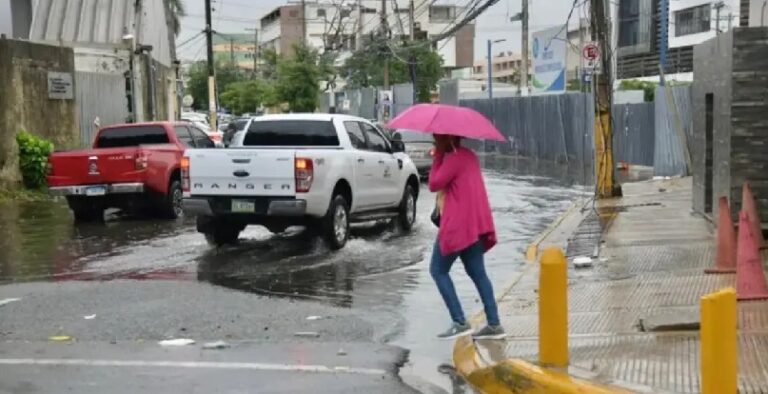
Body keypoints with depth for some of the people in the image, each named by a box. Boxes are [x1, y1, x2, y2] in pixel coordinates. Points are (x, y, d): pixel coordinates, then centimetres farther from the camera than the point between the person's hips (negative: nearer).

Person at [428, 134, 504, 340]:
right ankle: (494, 324, 7)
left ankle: (460, 323, -6)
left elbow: (433, 184, -12)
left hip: (457, 226, -9)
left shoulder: (454, 158, -14)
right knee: (477, 272, 10)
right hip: (475, 224, 9)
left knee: (438, 270, 0)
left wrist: (438, 155, -5)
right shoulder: (469, 155, 17)